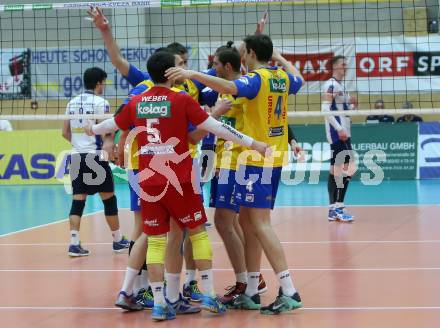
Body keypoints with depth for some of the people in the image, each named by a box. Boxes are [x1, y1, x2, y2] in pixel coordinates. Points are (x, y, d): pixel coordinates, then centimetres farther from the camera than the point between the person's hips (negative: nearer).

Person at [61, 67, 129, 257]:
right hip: (96, 156, -5)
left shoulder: (72, 103, 10)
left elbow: (65, 132, 14)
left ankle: (74, 243, -7)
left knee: (78, 201, 3)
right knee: (109, 198, 8)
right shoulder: (100, 102, -8)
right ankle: (118, 240, 18)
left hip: (77, 156, 5)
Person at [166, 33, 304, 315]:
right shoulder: (282, 78, 10)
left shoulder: (256, 78, -13)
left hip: (256, 159, -9)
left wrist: (193, 74, -33)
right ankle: (251, 292, 15)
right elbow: (298, 79, 35)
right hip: (275, 158, 9)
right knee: (248, 221, 13)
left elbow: (230, 87, -34)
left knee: (260, 223, -9)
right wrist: (278, 57, 45)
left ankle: (289, 292, -14)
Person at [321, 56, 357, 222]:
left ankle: (333, 209, 9)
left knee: (335, 170, 8)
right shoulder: (331, 85, -10)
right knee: (348, 167, -13)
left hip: (343, 132, 9)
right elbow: (325, 109, -19)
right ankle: (338, 207, -13)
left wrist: (353, 105, 3)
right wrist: (339, 128, -23)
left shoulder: (341, 86, 18)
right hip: (337, 132, -9)